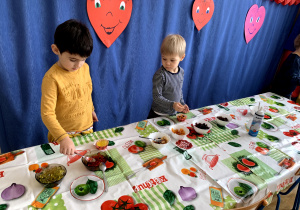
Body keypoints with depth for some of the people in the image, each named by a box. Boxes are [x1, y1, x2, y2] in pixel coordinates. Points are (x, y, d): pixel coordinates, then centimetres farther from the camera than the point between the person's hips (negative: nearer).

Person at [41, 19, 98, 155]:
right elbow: (47, 114, -25)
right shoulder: (52, 78, -23)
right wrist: (63, 138, -35)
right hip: (63, 134, -5)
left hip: (87, 128, 5)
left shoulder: (85, 68, -6)